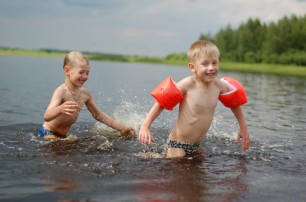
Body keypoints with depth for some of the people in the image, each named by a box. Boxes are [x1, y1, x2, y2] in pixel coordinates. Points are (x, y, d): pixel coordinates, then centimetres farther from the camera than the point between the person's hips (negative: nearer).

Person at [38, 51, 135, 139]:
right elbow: (46, 117, -35)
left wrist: (121, 127, 10)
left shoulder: (85, 94, -2)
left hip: (62, 135, 7)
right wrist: (60, 109, -57)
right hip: (48, 133, -7)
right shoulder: (61, 91, -22)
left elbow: (98, 115, 12)